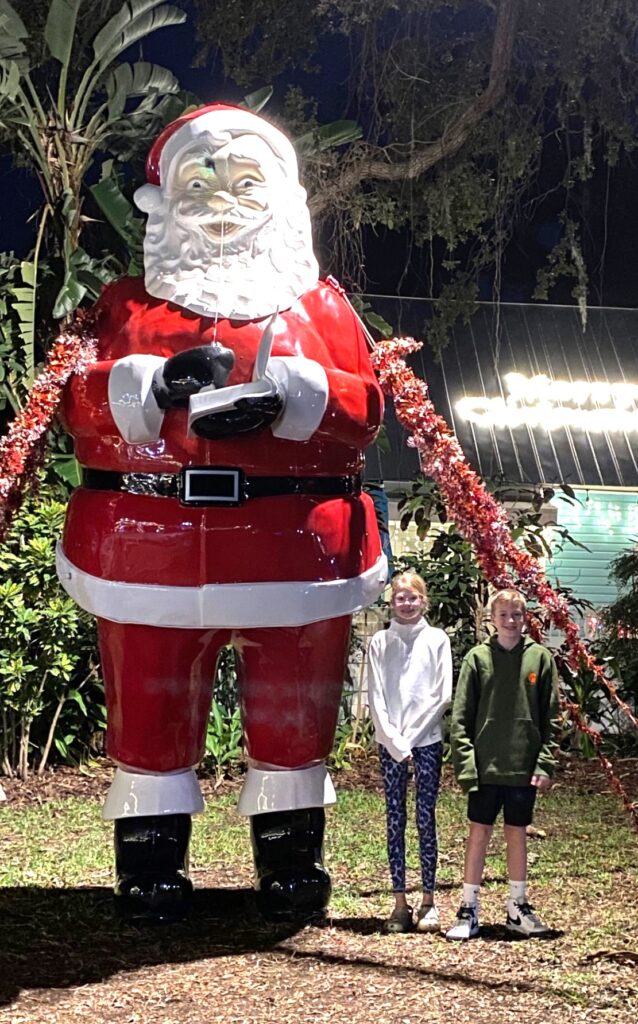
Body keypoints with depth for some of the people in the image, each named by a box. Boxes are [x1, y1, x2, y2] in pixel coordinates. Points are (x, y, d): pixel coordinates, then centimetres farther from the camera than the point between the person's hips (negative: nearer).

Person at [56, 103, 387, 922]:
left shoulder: (319, 303, 13)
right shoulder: (128, 303, 13)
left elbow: (365, 406, -1)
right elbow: (79, 403, -1)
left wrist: (287, 392, -20)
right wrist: (156, 384, -20)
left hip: (295, 550, 0)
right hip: (148, 547, 0)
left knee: (292, 720, 8)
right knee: (150, 717, 6)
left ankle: (291, 864, 24)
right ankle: (149, 868, 20)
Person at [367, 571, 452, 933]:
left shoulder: (436, 640, 2)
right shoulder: (380, 642, 5)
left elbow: (442, 695, -3)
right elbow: (376, 697, 1)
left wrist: (410, 737, -8)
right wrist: (394, 741, -9)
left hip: (427, 740, -1)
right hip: (389, 743, 1)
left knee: (426, 820, 1)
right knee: (395, 821, 3)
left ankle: (428, 901, 7)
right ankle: (400, 903, 8)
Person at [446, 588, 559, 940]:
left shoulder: (540, 658, 2)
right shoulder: (478, 658, -1)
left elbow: (551, 717, 3)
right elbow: (461, 717, -2)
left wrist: (546, 764, -4)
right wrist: (465, 764, -9)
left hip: (524, 767, 1)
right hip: (486, 766, -1)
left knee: (518, 835, 11)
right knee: (479, 834, 3)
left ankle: (518, 908, 22)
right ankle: (469, 911, 11)